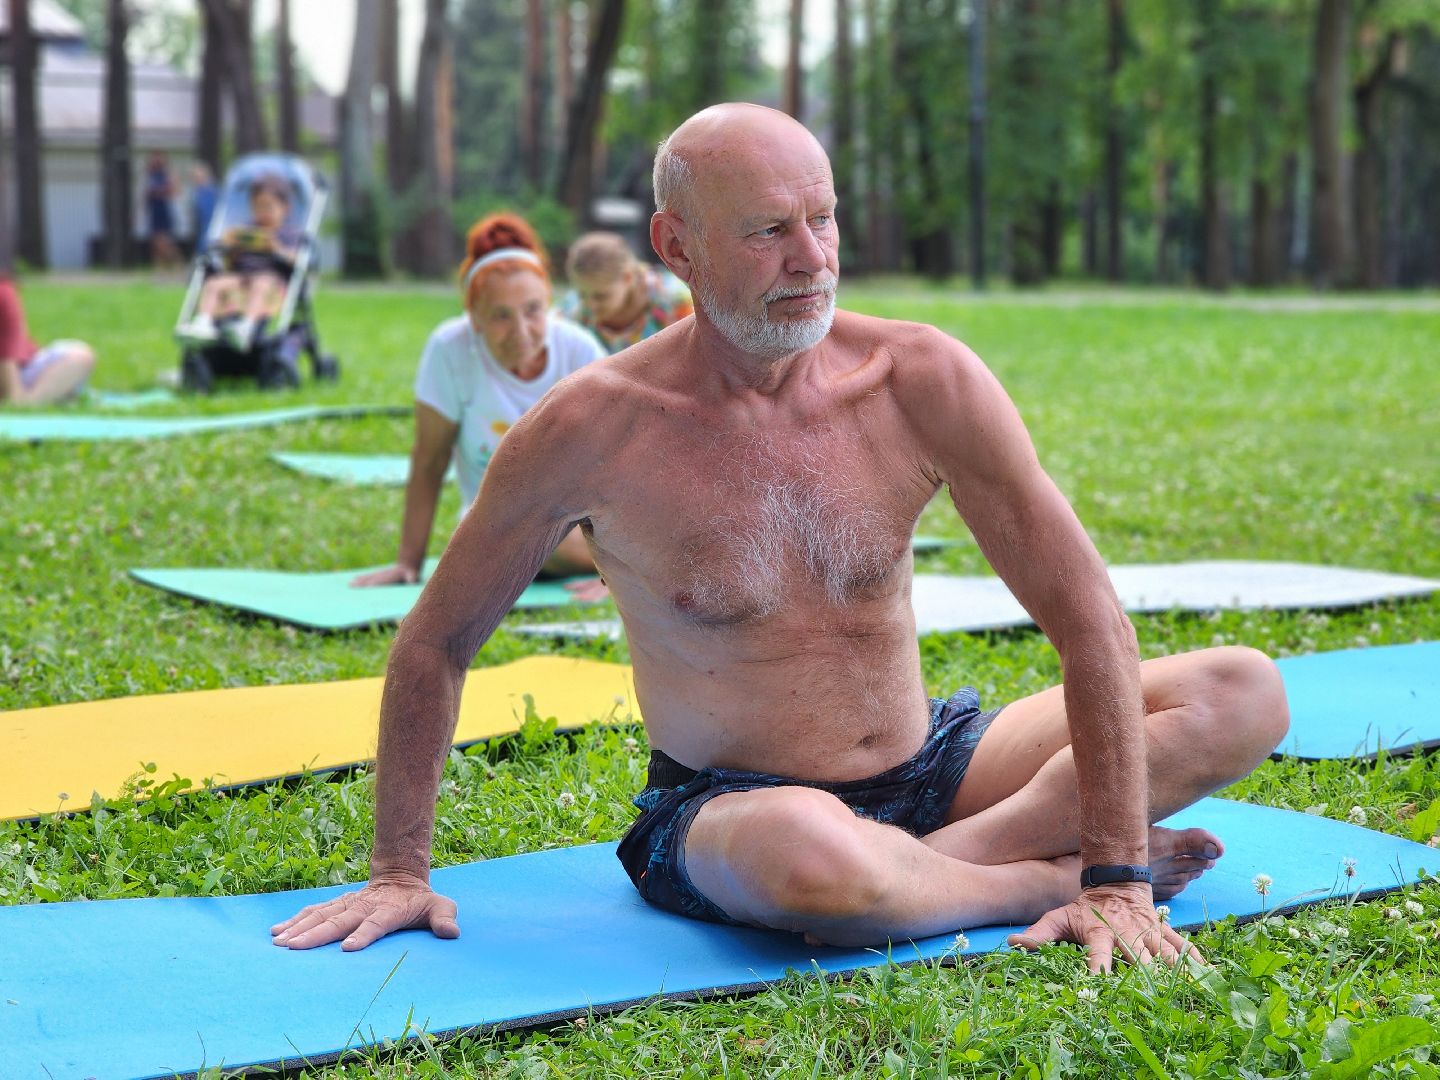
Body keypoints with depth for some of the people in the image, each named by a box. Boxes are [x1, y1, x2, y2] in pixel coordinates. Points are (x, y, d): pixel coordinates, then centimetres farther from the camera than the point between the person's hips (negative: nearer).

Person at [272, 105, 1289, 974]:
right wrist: (400, 872, -2)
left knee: (1245, 694, -9)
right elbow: (437, 643, -1)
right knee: (812, 852, -41)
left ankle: (933, 866, -18)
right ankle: (1048, 874, -11)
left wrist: (1121, 879, -18)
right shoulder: (589, 431, -14)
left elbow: (1088, 616, -11)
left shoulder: (921, 380, -11)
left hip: (932, 766, 4)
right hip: (723, 809, -3)